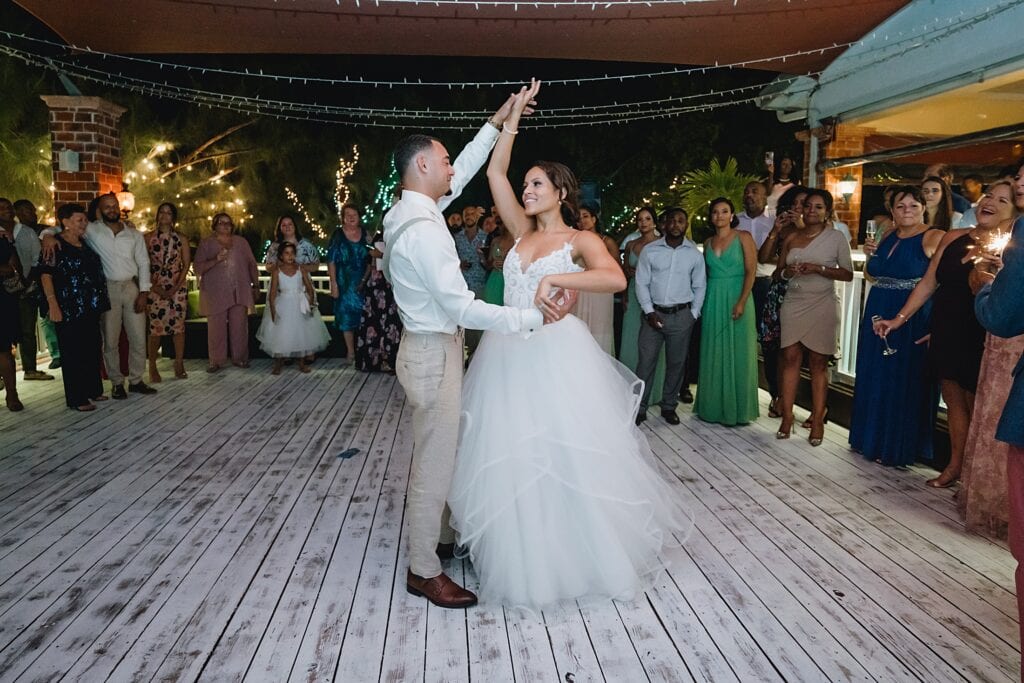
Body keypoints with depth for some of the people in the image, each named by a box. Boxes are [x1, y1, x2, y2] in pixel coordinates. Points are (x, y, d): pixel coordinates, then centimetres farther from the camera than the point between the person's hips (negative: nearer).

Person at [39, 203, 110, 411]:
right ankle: (76, 398, 7)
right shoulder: (55, 244, -8)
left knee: (93, 349, 12)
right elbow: (46, 274, -13)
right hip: (70, 310, -7)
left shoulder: (85, 244, 13)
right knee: (73, 352, 0)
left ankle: (93, 390, 26)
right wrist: (52, 303, -20)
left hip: (91, 308, 7)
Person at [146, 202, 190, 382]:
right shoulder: (148, 238, 4)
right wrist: (154, 286, -10)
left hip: (177, 288, 1)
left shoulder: (181, 239, 6)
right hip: (155, 288, -1)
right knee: (155, 328, -3)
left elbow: (186, 264, 2)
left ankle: (179, 364, 10)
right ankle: (152, 367, 4)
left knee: (178, 326, 1)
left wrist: (176, 287, -8)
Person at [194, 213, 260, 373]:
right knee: (216, 328, -3)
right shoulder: (206, 244, 5)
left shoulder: (241, 242, 12)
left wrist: (256, 285, 10)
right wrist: (216, 260, -16)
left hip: (239, 292, 2)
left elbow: (251, 264, 14)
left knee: (239, 327, 2)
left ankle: (240, 358, 11)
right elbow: (198, 268, -1)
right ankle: (216, 361, 5)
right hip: (215, 294, -2)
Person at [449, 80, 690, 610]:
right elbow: (495, 173, 8)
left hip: (558, 357, -5)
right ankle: (524, 556, 26)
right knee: (511, 457, 9)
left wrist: (556, 279, -26)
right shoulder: (522, 233, 12)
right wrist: (514, 114, 8)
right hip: (509, 356, 5)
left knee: (568, 456, 2)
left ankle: (579, 551, 22)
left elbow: (615, 278, -22)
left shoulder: (581, 240, -2)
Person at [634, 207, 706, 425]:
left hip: (682, 315, 1)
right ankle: (640, 408, 6)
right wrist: (649, 312, -6)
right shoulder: (649, 251, 0)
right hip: (654, 313, -1)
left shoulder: (694, 254, 4)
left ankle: (669, 406, 21)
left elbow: (699, 287, 9)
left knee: (676, 363, 8)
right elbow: (641, 283, 0)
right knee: (646, 361, -2)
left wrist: (694, 314, 2)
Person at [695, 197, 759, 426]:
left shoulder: (743, 237, -1)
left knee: (736, 353, 0)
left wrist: (741, 302, -17)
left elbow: (751, 270, -8)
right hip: (713, 301, 4)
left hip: (736, 297, -4)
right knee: (713, 353, 7)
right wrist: (702, 302, 6)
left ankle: (735, 408, 10)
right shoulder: (708, 242, 12)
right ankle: (713, 406, 17)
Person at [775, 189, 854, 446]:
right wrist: (788, 271, -5)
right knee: (790, 358, -2)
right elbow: (779, 269, 18)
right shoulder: (792, 237, 12)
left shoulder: (836, 238, 2)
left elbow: (848, 274, -1)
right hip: (793, 304, 3)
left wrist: (818, 269, -15)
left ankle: (817, 420, 4)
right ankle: (787, 416, 3)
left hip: (821, 307, -3)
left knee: (818, 363, 0)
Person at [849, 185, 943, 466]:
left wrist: (937, 326, -25)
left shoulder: (934, 238, -10)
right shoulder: (887, 236, 10)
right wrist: (870, 255, 0)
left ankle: (899, 448, 16)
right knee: (874, 380, 14)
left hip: (913, 322, -7)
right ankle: (873, 439, 30)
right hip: (878, 317, 7)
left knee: (904, 382, 2)